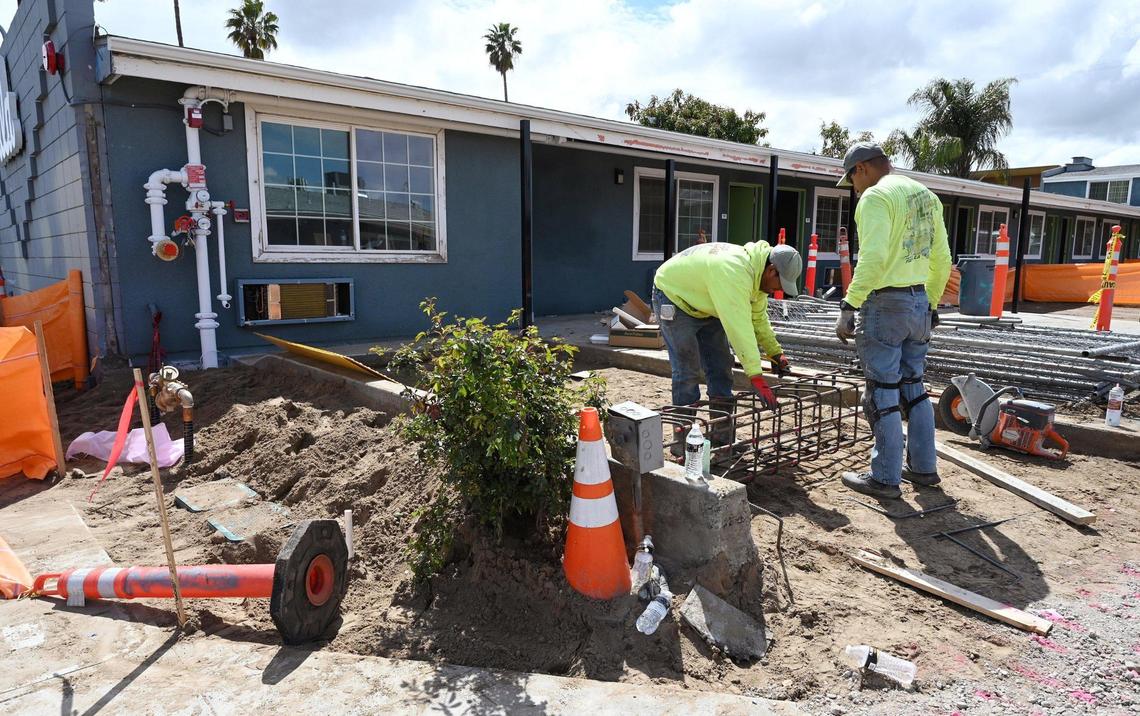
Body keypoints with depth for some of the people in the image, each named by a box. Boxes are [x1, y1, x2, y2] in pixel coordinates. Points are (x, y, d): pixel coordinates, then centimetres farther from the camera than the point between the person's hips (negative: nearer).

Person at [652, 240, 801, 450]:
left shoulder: (756, 271, -6)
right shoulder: (734, 272, -37)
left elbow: (758, 318, 6)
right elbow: (740, 327, -41)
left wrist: (776, 353, -2)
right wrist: (755, 377, -40)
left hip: (704, 306, 9)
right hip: (673, 297, -9)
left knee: (721, 367, 4)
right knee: (688, 371, -13)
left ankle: (722, 440, 11)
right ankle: (684, 444, -3)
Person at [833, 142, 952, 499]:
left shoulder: (875, 197, -11)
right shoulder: (926, 195, 15)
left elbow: (872, 259, -24)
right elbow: (942, 260, 17)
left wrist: (849, 306, -23)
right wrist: (931, 304, 24)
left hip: (886, 304, -8)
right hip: (919, 302, 9)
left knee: (882, 394, -1)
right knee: (913, 387, 17)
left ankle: (885, 478, 5)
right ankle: (923, 467, 26)